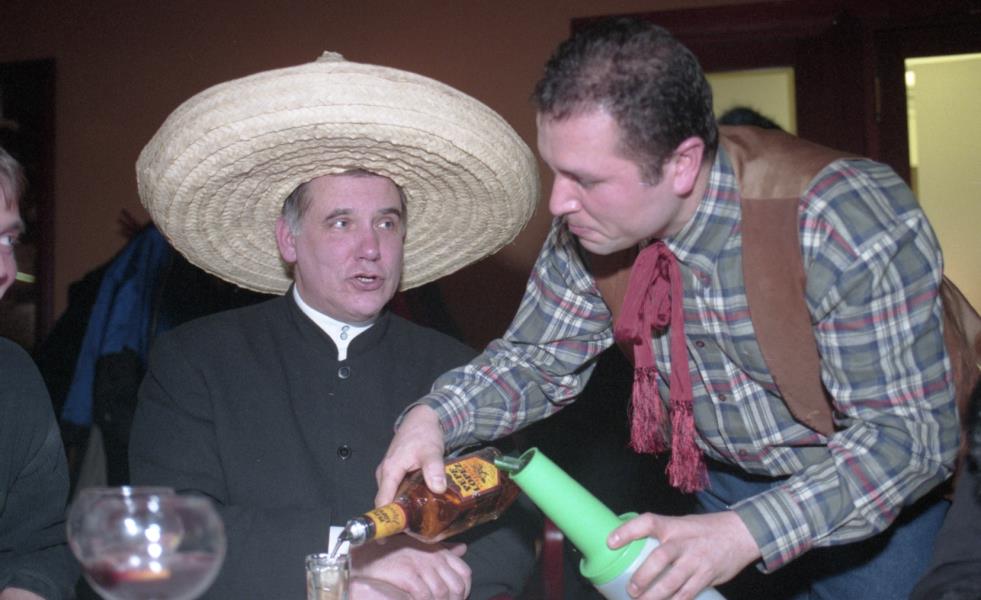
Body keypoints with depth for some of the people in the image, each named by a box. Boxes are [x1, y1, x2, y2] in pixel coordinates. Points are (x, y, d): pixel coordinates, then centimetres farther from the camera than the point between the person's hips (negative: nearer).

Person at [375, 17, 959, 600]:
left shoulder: (852, 224, -32)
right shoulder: (593, 222, -16)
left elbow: (915, 431, -29)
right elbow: (538, 359, -4)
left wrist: (746, 534, -40)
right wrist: (434, 417, -24)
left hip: (882, 508, -4)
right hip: (721, 485, 4)